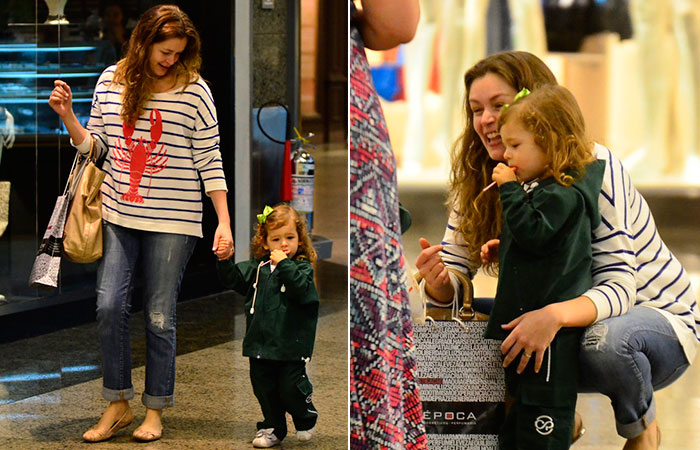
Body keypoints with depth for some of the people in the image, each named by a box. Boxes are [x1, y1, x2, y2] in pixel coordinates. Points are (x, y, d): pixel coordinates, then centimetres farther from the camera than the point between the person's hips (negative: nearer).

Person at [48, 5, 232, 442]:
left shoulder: (194, 90, -4)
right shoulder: (111, 81, 6)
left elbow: (209, 161, -2)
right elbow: (95, 144, 15)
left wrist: (224, 222, -6)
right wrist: (68, 116, -1)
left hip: (171, 221, -3)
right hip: (118, 215, 3)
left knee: (160, 316, 1)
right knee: (109, 306, -4)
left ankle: (155, 411, 15)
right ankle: (118, 405, 11)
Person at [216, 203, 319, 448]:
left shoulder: (302, 267, -6)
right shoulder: (257, 267, 8)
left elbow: (302, 290, -24)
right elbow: (234, 279, 11)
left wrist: (284, 264, -28)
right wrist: (224, 262, -7)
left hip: (290, 344, -5)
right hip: (261, 344, 5)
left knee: (290, 387, -3)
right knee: (264, 388, 10)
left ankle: (306, 419, 25)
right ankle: (273, 428, 27)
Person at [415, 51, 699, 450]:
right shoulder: (481, 185, -4)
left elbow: (618, 287, -31)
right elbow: (451, 288, -7)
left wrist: (555, 315, -52)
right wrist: (437, 279, -33)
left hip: (660, 318, -6)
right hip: (563, 327, 6)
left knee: (605, 340, -38)